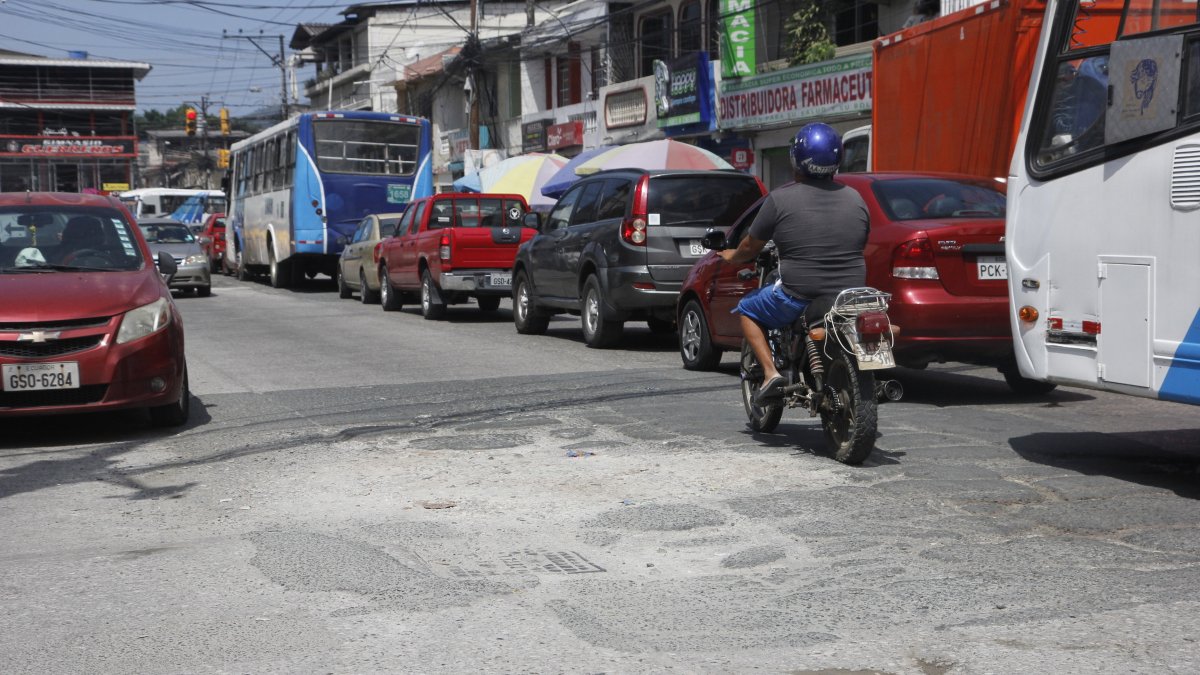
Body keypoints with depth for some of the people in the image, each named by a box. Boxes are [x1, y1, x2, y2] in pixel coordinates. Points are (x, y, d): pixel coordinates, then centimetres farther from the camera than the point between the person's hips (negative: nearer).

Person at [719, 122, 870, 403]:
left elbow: (750, 247, 2)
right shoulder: (856, 199, 5)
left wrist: (732, 256, 24)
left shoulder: (780, 199, -7)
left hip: (798, 295, -4)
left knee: (748, 309, 20)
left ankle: (770, 371, 3)